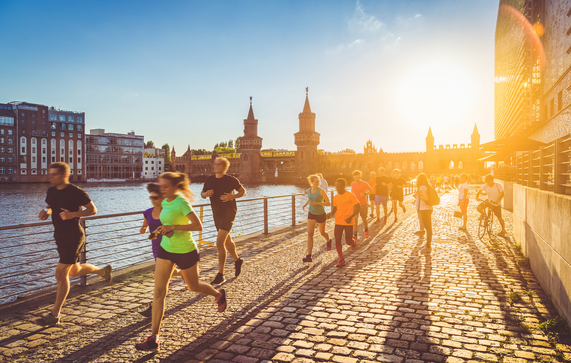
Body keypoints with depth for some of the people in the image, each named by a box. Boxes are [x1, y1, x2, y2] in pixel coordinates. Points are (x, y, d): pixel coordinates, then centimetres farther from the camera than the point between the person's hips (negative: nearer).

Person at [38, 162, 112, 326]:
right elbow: (49, 206, 21)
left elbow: (93, 210, -12)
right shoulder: (51, 191, 5)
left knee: (61, 274, -8)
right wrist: (45, 212, -2)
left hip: (73, 237, -8)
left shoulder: (76, 192, -16)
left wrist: (73, 214, -25)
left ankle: (55, 315, 4)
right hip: (60, 236, 9)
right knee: (74, 271, 21)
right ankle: (103, 271, 48)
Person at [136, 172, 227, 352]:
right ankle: (154, 338, 1)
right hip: (166, 250, 6)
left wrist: (173, 227, -33)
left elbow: (198, 225, -28)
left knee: (193, 286, 15)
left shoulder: (181, 202, -21)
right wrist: (165, 229, 4)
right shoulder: (165, 202, 2)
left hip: (185, 252, -6)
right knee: (159, 291, -3)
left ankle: (219, 294, 48)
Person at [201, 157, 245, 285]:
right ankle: (237, 261, 46)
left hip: (229, 213, -6)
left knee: (220, 243, -14)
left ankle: (220, 274, -5)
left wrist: (232, 196, -16)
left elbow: (243, 191, 2)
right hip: (217, 213, 6)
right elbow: (202, 194, 14)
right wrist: (206, 194, -10)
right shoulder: (209, 180, 3)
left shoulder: (231, 180, -9)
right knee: (227, 241, 20)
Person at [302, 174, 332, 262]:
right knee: (310, 234, -10)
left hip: (321, 215, -3)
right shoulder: (308, 190, 0)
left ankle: (328, 241, 55)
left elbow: (329, 203, -18)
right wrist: (306, 204, 5)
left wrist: (318, 203, -28)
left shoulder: (321, 191, -16)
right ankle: (309, 256, -12)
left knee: (322, 232, 17)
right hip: (311, 214, 3)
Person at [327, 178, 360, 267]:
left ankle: (353, 242, 40)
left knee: (348, 241, 1)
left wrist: (351, 217, -21)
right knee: (337, 241, -2)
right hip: (338, 222, 4)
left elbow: (358, 207, -10)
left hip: (348, 222, -4)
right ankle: (341, 259, 12)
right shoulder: (335, 197, 5)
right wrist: (331, 213, -5)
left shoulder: (350, 195, -11)